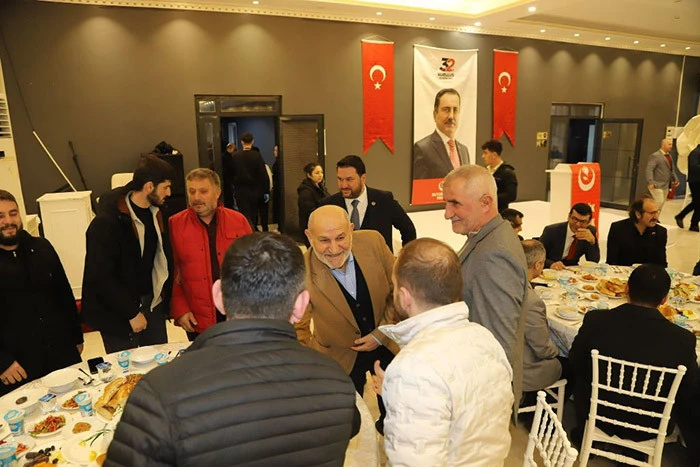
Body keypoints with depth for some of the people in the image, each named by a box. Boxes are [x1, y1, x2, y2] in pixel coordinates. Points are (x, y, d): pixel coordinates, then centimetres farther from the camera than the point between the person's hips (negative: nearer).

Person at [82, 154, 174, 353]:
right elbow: (100, 277, -18)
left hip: (152, 303, 6)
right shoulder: (106, 223, -19)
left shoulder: (155, 212, 1)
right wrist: (131, 313, -16)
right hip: (118, 312, -6)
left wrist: (164, 296, 4)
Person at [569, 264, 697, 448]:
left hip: (597, 417, 0)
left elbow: (575, 364, -4)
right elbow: (686, 397, -7)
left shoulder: (596, 320, -21)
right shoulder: (683, 339, -22)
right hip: (649, 429, 1)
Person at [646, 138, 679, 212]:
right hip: (656, 185, -8)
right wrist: (651, 182, -29)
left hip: (665, 186, 8)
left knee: (661, 204, 9)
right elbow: (649, 169, -20)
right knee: (659, 202, -14)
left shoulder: (669, 156, 16)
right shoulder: (655, 156, -11)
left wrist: (675, 179, 16)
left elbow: (671, 170, 26)